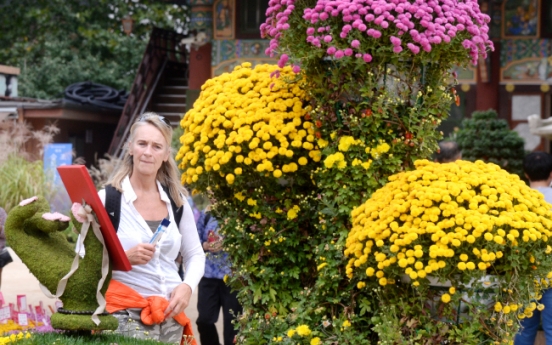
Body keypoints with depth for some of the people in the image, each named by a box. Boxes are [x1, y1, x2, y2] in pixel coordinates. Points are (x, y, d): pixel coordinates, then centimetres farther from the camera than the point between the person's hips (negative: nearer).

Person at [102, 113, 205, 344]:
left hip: (170, 314, 4)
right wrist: (125, 258, -20)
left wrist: (187, 286, -4)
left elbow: (195, 255, 14)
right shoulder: (109, 198, -4)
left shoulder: (177, 201, 8)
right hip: (127, 314, -4)